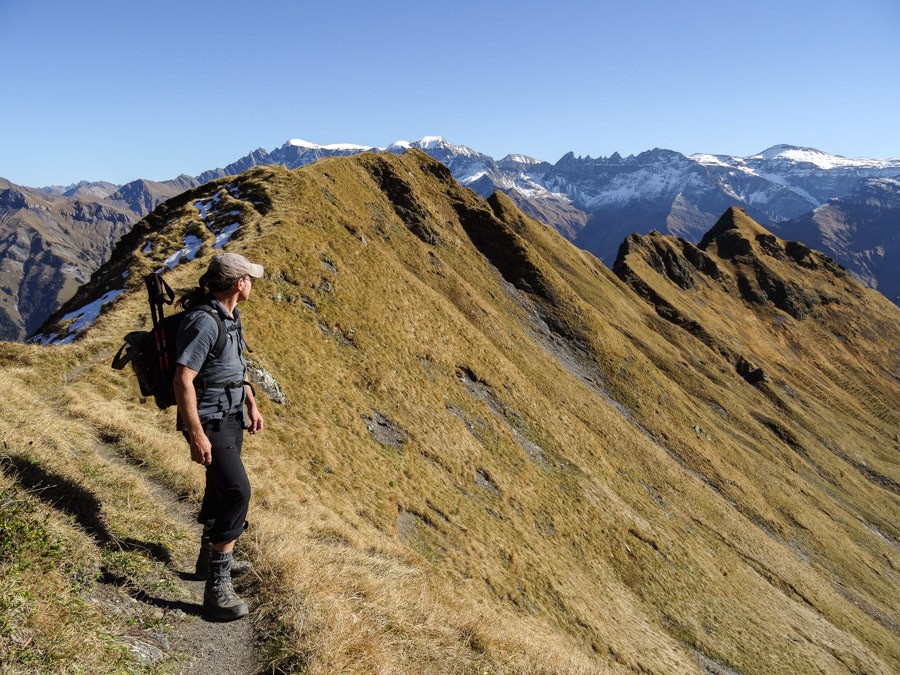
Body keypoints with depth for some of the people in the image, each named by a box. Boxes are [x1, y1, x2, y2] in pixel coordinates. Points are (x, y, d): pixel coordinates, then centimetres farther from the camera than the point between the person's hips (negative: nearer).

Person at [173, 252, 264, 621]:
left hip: (230, 415, 10)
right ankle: (217, 587, -10)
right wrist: (197, 435, -29)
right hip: (209, 421, -10)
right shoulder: (203, 321, -25)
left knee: (221, 487, 21)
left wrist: (252, 405, 21)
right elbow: (183, 380, -28)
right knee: (237, 492, -17)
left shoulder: (230, 316, 6)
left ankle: (210, 557, 41)